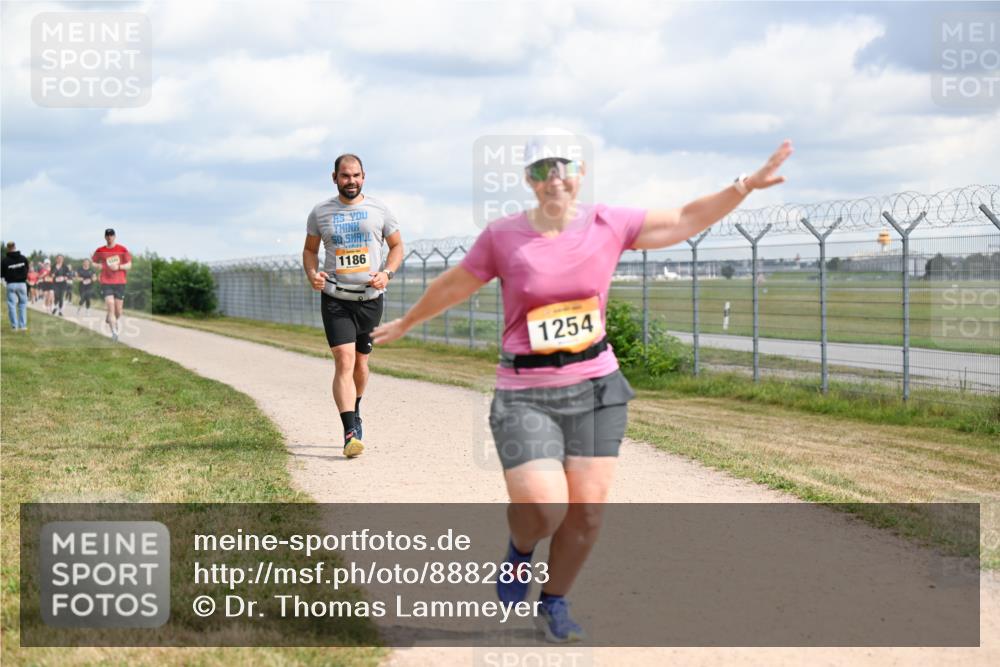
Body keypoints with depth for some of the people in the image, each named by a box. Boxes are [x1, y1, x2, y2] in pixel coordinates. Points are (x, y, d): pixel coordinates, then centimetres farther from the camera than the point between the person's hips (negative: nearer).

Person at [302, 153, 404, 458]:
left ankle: (353, 412, 40)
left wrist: (387, 273, -9)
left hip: (370, 297, 1)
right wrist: (312, 273, -7)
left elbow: (397, 246, 10)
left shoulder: (378, 209, 3)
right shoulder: (320, 212, 4)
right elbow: (310, 249, 14)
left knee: (360, 362, 13)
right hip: (335, 299, -1)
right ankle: (351, 431, -22)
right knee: (344, 361, -15)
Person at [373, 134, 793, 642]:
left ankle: (554, 603, 25)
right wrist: (406, 323, 23)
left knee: (587, 509, 2)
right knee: (543, 507, -17)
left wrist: (747, 185, -2)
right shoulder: (502, 237, -5)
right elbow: (453, 286, 11)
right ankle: (521, 550, 20)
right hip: (525, 395, -3)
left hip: (596, 387, 3)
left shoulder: (607, 225, 0)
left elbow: (687, 220, 7)